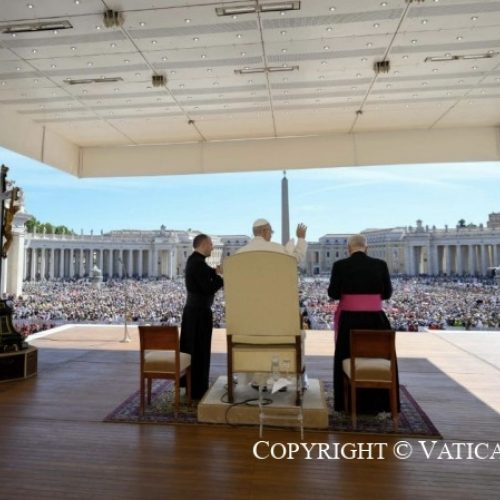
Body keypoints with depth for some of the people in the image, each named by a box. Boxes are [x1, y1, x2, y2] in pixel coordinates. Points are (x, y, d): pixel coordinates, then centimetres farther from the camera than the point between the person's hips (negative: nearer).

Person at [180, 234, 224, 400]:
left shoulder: (193, 260, 11)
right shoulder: (198, 262, -20)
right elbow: (208, 288, -23)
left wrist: (216, 272, 1)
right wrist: (221, 276, -11)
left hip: (193, 309, 10)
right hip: (200, 311, -10)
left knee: (192, 349, 19)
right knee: (200, 350, 1)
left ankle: (189, 385, 32)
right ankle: (198, 390, 13)